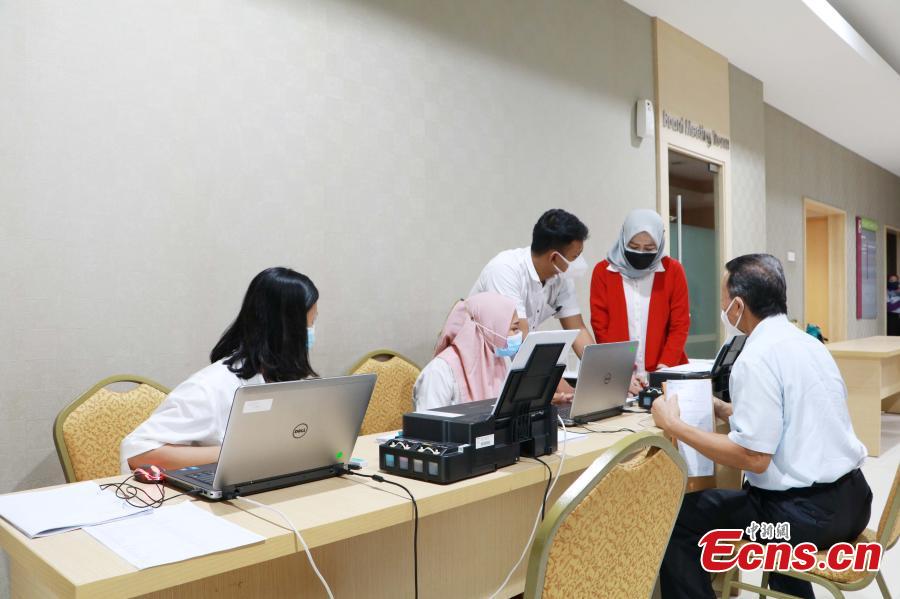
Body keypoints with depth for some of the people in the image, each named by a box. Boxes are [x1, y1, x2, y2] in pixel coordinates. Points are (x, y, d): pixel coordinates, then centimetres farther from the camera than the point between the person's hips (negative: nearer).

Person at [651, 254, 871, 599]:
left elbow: (753, 457, -23)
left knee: (678, 518, -2)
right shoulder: (807, 343, 8)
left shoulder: (756, 358, -19)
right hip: (850, 497, 9)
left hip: (808, 514, -9)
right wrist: (716, 407, 21)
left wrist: (673, 425, -16)